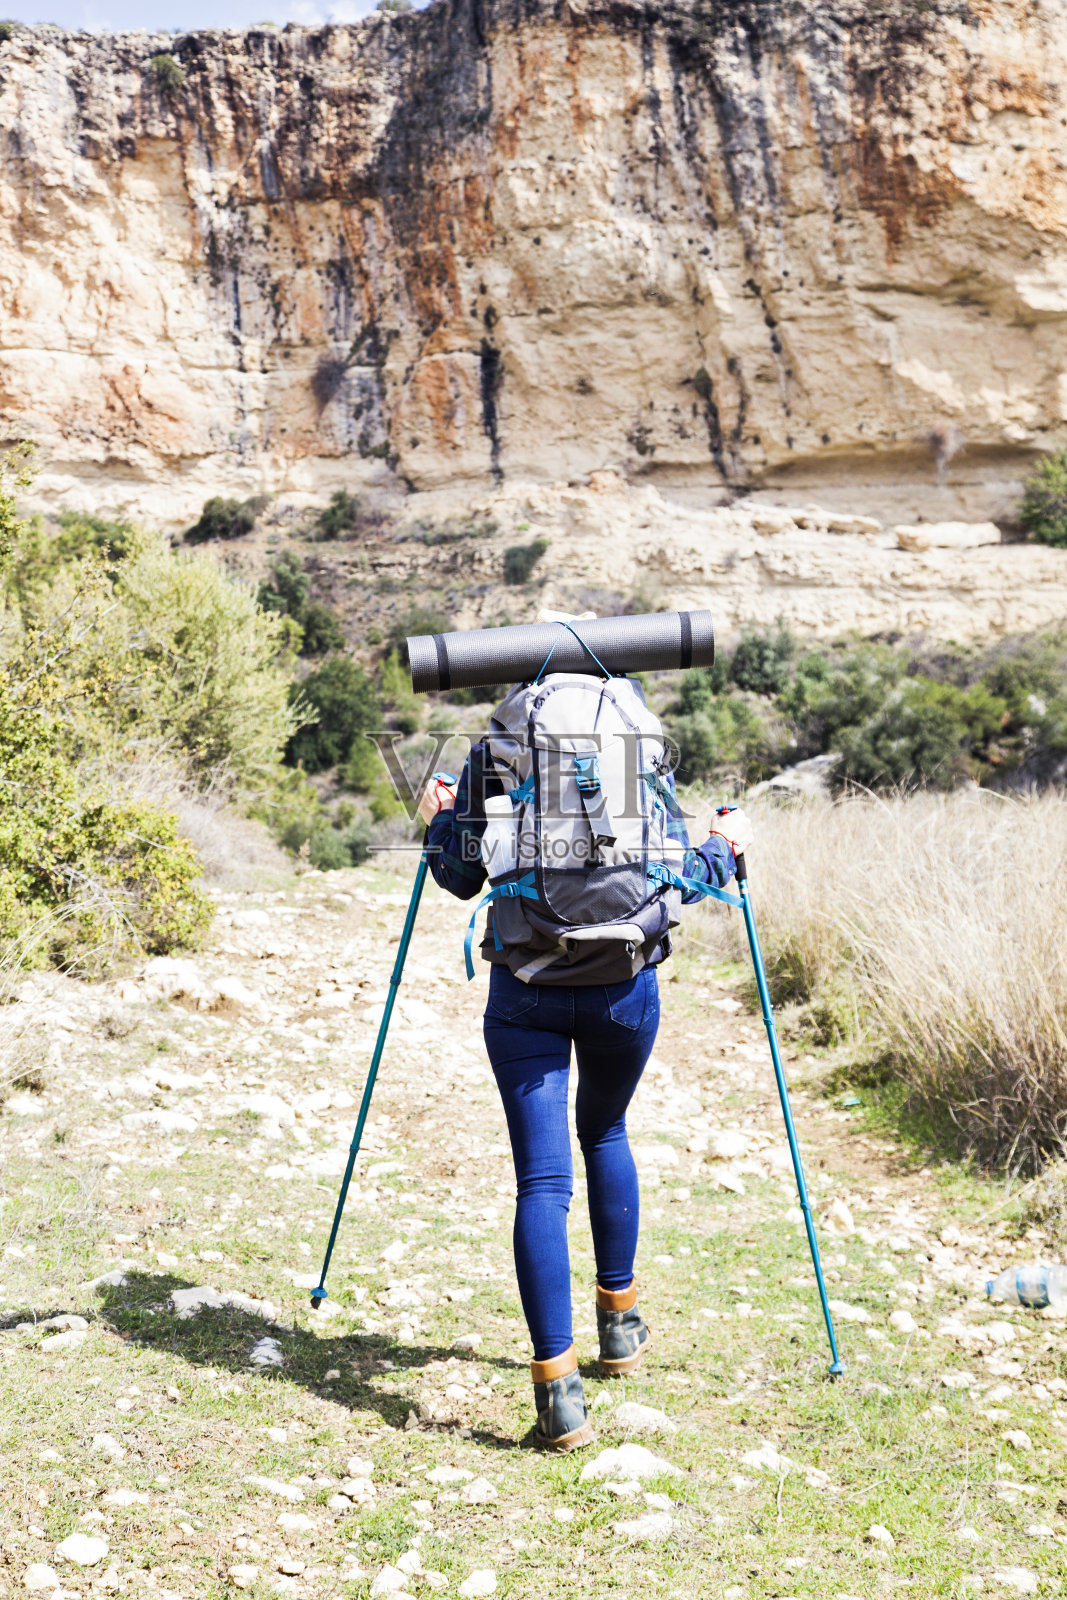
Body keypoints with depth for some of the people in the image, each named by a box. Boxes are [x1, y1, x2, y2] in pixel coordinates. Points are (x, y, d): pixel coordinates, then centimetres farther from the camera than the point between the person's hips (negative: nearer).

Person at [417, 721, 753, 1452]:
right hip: (624, 983, 1)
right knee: (605, 1133, 26)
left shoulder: (490, 754, 0)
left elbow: (463, 878, 2)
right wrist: (725, 849, 17)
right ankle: (619, 1321, 36)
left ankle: (558, 1389, -8)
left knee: (542, 1179, -1)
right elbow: (676, 877, -3)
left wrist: (439, 822, 21)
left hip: (523, 987, -1)